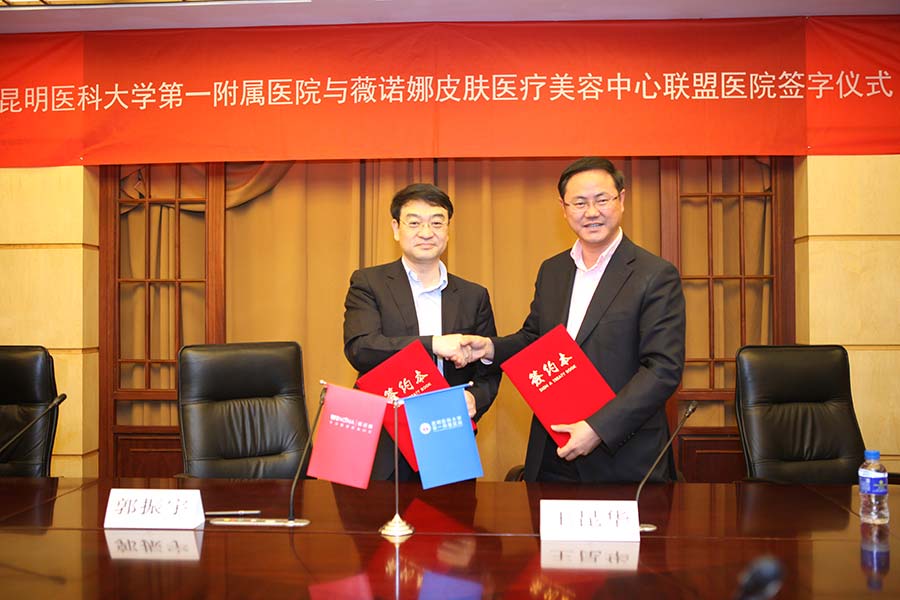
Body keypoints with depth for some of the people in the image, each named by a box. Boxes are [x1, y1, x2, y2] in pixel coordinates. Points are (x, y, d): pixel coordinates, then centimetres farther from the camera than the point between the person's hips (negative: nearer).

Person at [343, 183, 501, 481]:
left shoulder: (474, 296, 11)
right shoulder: (368, 283, 2)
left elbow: (489, 371, 11)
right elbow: (359, 349, -13)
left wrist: (474, 400, -11)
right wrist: (433, 344, -22)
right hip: (383, 447, -2)